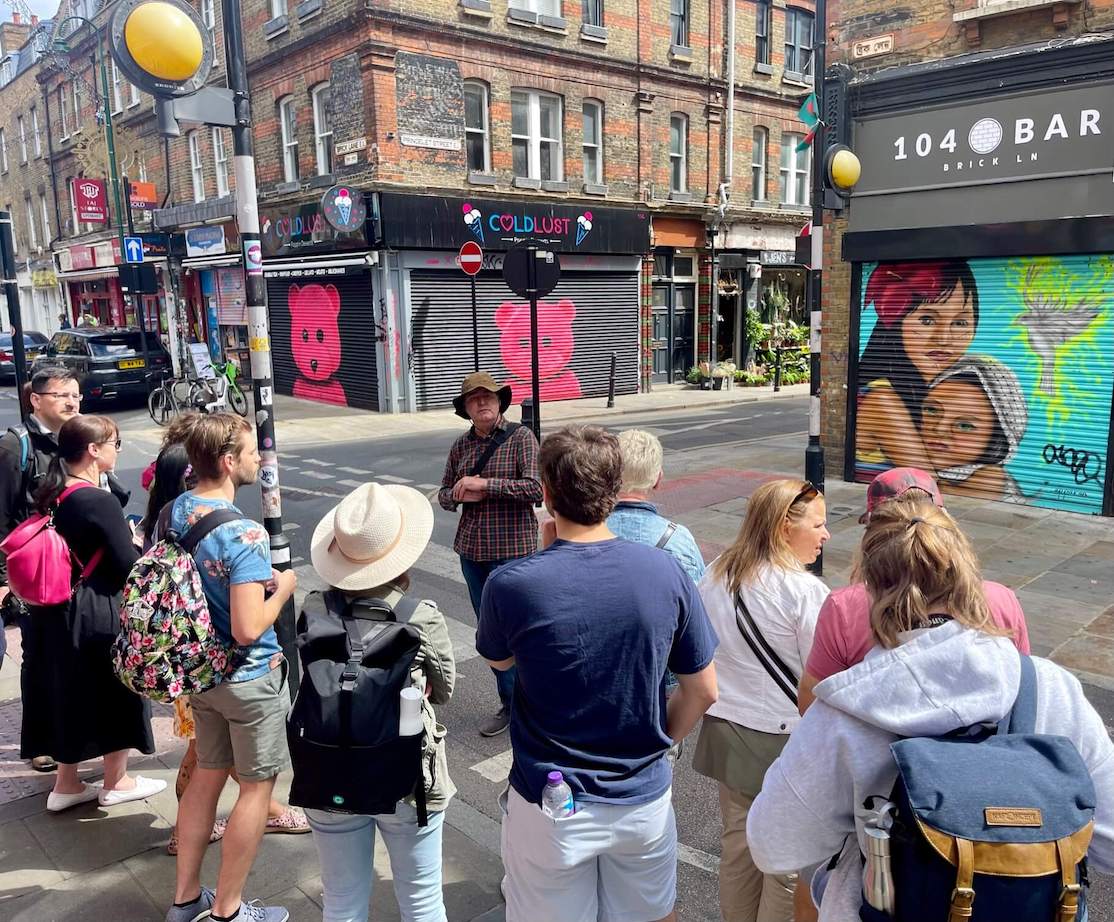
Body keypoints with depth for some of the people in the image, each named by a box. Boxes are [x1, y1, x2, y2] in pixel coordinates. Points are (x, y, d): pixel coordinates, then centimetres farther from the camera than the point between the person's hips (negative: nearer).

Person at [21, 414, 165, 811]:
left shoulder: (49, 494, 3)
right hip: (99, 614, -8)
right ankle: (116, 781, 26)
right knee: (113, 691, 10)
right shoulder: (100, 502, -22)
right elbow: (129, 564, -19)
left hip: (55, 612, 8)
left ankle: (66, 784, 32)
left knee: (69, 693, 19)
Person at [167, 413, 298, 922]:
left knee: (207, 774, 21)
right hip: (249, 678, -8)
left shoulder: (173, 512, -2)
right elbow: (248, 630, -31)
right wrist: (282, 590, -12)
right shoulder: (245, 534, -28)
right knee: (257, 785, 10)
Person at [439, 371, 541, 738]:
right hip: (472, 549, 6)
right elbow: (444, 495, 15)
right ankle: (510, 704, 27)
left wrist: (484, 484, -18)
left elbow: (537, 488, -18)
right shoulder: (461, 446, 8)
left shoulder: (521, 437, -7)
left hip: (512, 548, -5)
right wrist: (460, 495, -8)